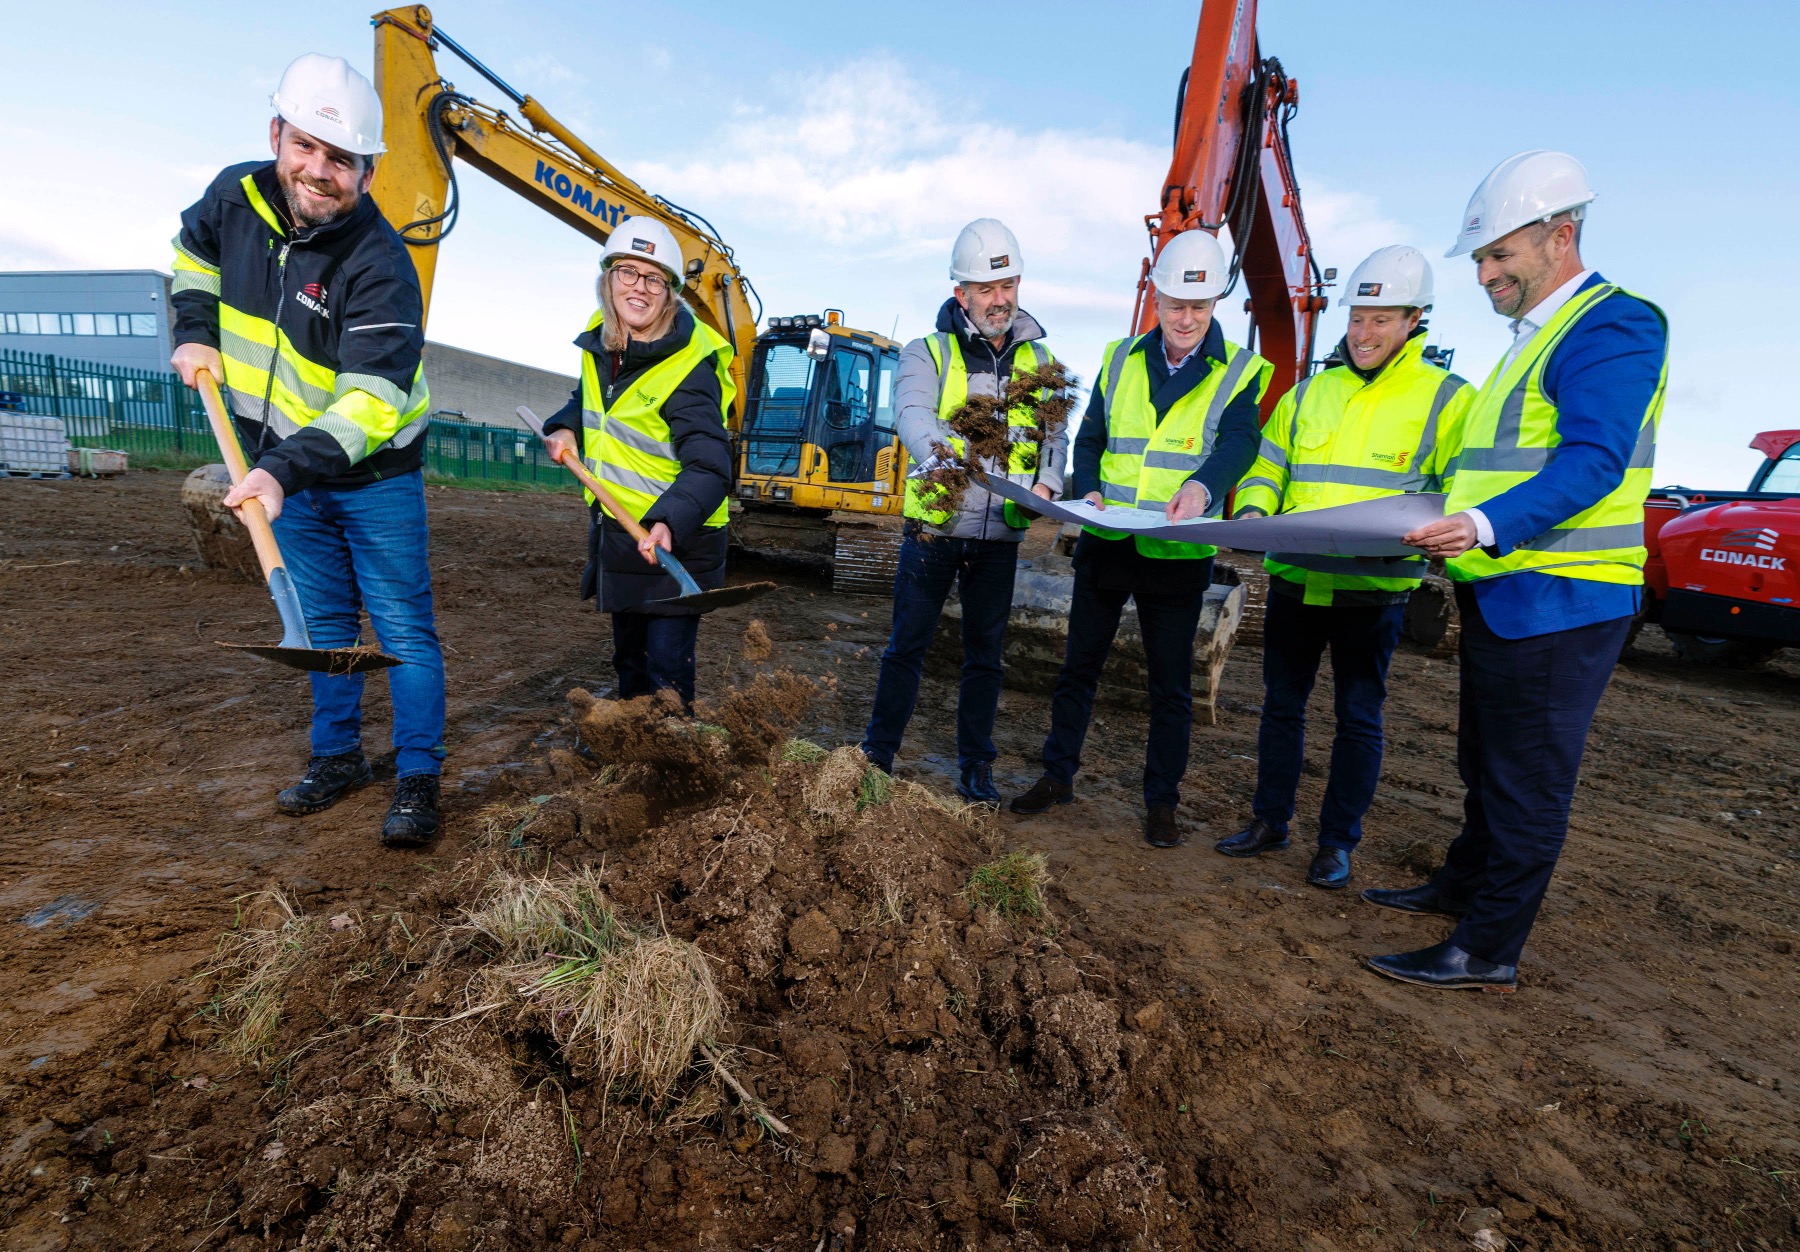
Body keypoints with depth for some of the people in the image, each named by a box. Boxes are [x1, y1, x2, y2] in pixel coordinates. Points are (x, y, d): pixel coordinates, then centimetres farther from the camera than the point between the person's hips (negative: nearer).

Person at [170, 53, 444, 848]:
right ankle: (337, 755, 30)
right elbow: (193, 252, 22)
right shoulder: (236, 196, -2)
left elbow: (372, 399, -31)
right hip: (282, 467, 6)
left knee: (402, 627, -2)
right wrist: (195, 332, 6)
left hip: (373, 475, -6)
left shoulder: (379, 264, -22)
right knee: (324, 622, 15)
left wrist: (284, 470, -40)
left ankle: (418, 778, 8)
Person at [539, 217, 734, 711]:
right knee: (629, 662, 23)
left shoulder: (688, 369, -22)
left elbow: (709, 467, -31)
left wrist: (670, 521, -46)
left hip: (673, 544, -8)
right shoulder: (600, 342, 3)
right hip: (615, 535, 8)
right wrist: (565, 427, 5)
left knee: (666, 676, -6)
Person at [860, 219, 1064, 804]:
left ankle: (975, 769, 23)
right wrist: (939, 451, -42)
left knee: (985, 653, 10)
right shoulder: (929, 353, 1)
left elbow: (1056, 434, 7)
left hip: (1000, 535, 3)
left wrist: (1047, 483, -15)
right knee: (907, 644, 6)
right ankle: (877, 755, 22)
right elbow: (913, 413, -19)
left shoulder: (1039, 359, 12)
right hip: (933, 528, -2)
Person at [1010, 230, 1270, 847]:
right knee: (1079, 664, 11)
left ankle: (1161, 801, 22)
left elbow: (1239, 442, -16)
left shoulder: (1240, 372, 1)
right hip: (1105, 542, 3)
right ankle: (1058, 775, 27)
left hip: (1178, 555, -2)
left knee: (1171, 684, 6)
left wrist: (1202, 484, -38)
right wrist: (1088, 491, -11)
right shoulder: (1121, 359, 10)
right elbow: (1089, 439, 10)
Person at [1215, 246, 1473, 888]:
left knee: (1359, 717, 7)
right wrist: (1251, 511, -7)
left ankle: (1338, 841, 21)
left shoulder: (1446, 397, 1)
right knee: (1281, 705, 11)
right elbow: (1267, 470, 14)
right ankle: (1269, 820, 26)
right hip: (1294, 580, 4)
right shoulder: (1310, 392, 12)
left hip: (1374, 589, -3)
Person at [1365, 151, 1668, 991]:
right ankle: (1463, 883, 37)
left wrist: (1489, 526, -37)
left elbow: (1594, 460, -24)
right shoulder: (1531, 339, 20)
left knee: (1526, 779, -1)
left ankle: (1487, 952, 9)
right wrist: (1445, 531, 16)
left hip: (1559, 599, -10)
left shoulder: (1610, 325, -11)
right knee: (1485, 762, 20)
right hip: (1499, 594, 10)